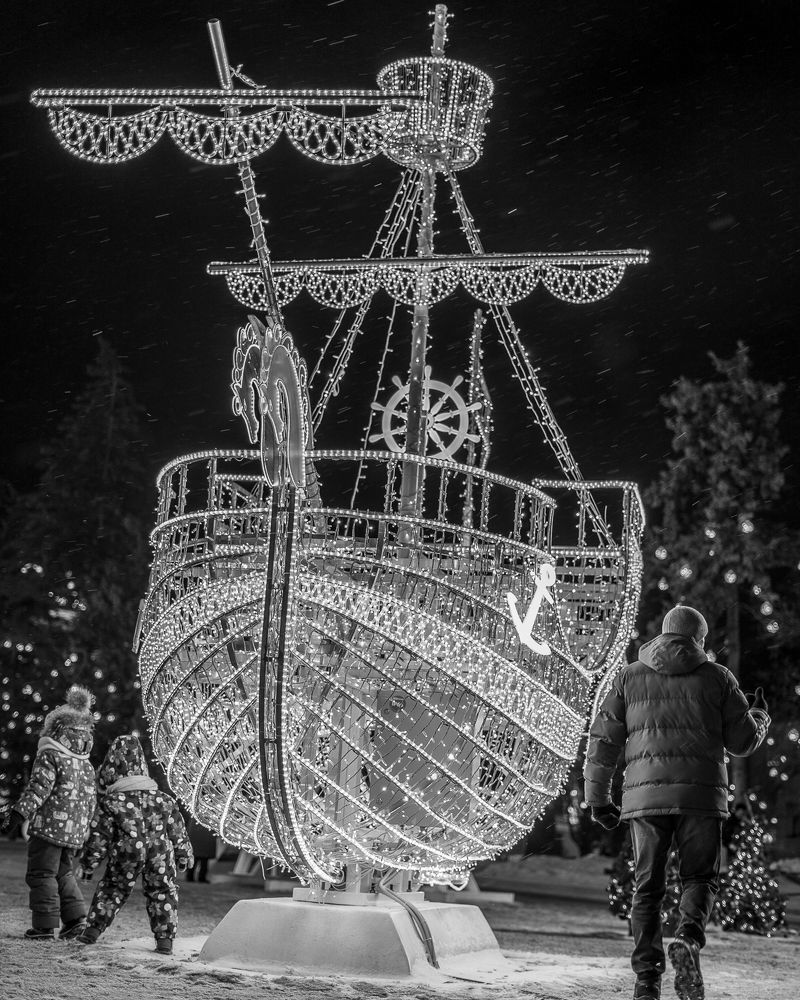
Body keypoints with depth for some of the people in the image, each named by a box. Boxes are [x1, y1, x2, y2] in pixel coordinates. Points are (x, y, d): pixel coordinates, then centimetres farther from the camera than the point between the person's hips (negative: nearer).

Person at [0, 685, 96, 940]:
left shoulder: (49, 756, -9)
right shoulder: (87, 765, 14)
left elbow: (38, 788, -18)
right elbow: (90, 801, 17)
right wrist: (82, 828, 27)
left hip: (49, 826, -7)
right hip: (74, 832, 7)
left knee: (42, 874, 1)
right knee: (63, 873, 20)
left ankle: (45, 926, -1)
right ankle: (75, 917, 10)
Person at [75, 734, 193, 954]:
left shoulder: (110, 802, 5)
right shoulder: (164, 800, 16)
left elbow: (98, 837, 4)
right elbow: (177, 829, 19)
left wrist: (87, 864, 13)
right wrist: (184, 855, 30)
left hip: (126, 852, -2)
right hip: (160, 851, 2)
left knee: (112, 888, 18)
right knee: (162, 891, 16)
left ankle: (93, 930, 16)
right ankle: (164, 938, 9)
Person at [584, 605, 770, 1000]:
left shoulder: (630, 677, 11)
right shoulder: (717, 677, 7)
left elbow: (603, 738, 7)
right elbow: (743, 741, 8)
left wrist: (597, 797, 12)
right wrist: (759, 716, 29)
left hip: (645, 794, 1)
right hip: (701, 792, -1)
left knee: (647, 887, 10)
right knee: (700, 878, 12)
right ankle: (687, 942, -15)